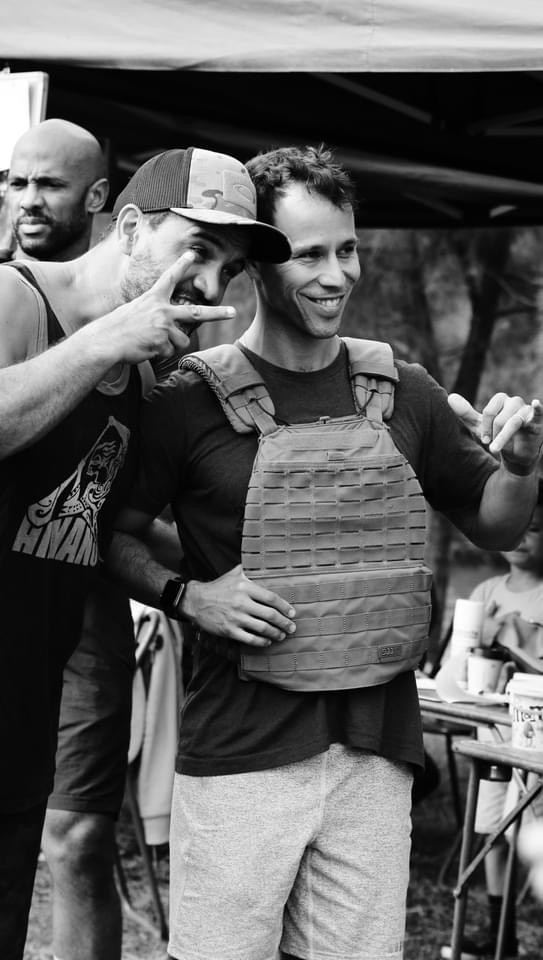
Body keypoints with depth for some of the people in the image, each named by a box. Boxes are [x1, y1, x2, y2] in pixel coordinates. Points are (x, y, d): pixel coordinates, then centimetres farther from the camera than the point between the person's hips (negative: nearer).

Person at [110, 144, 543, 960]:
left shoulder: (402, 393, 7)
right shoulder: (192, 399, -4)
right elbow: (116, 534, 4)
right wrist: (188, 597, -13)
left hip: (377, 751, 4)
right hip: (240, 753, -3)